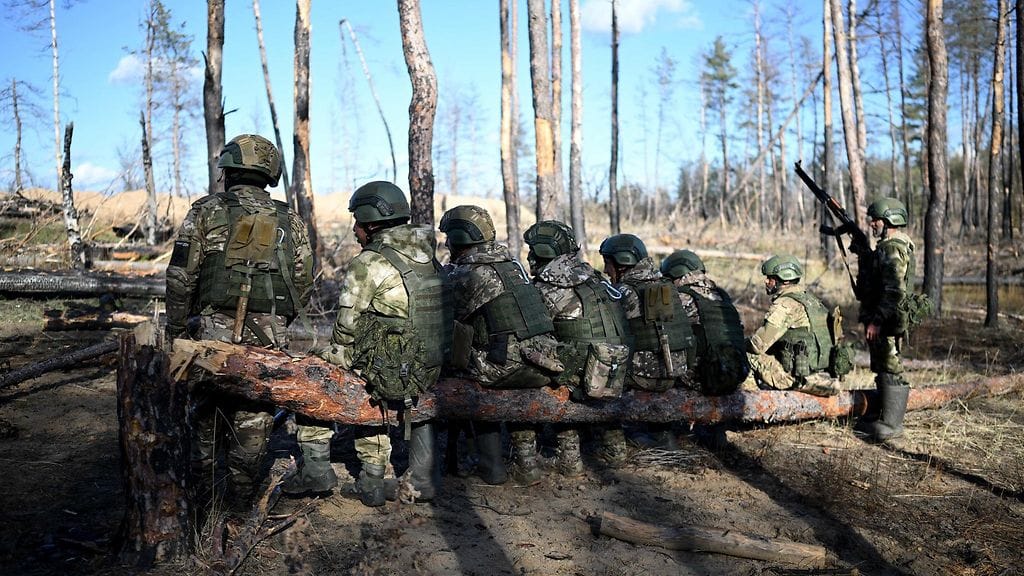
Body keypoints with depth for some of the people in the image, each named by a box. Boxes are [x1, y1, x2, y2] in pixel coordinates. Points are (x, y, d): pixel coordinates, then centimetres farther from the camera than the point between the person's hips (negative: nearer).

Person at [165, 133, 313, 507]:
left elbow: (181, 277, -3)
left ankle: (205, 481, 24)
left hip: (214, 330, -1)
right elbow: (303, 284, 9)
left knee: (209, 407, 15)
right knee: (254, 414, 10)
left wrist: (174, 329, 6)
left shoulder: (205, 213, 0)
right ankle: (243, 489, 17)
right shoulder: (290, 222, 7)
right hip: (268, 336, 1)